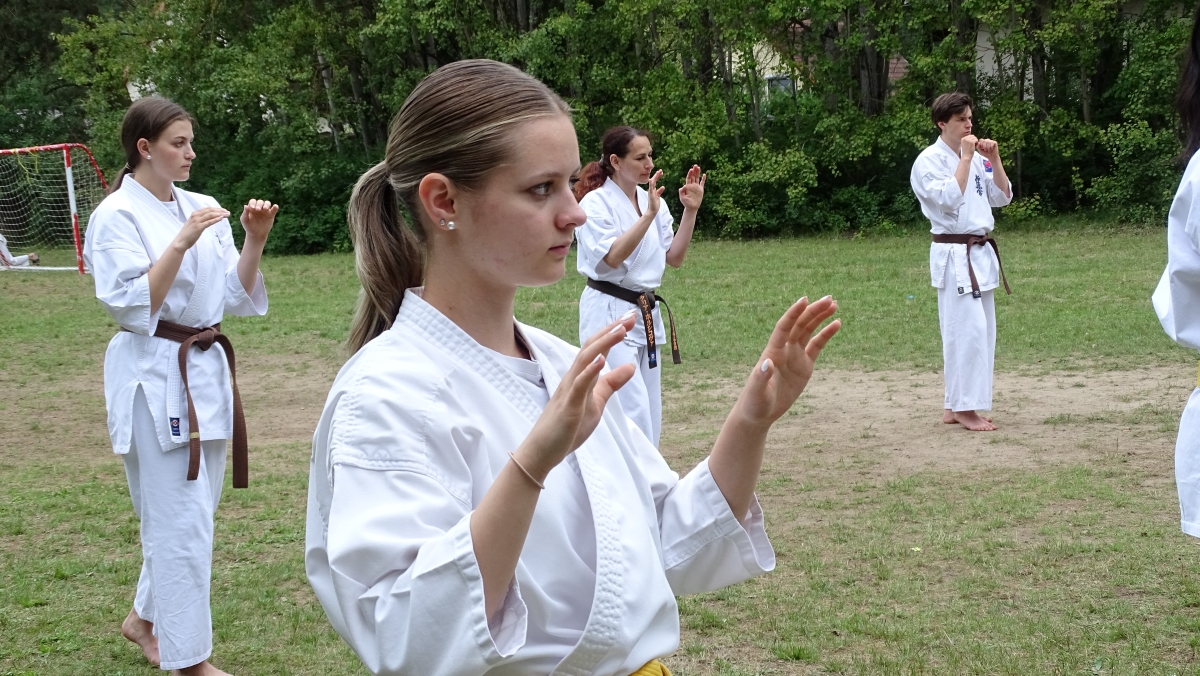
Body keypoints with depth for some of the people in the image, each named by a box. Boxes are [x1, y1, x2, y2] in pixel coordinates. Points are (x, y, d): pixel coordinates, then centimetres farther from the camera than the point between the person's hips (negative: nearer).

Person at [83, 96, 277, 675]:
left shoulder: (201, 208, 9)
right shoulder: (117, 216, -9)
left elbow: (236, 297, 7)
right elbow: (133, 307, -17)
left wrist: (254, 241, -7)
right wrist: (181, 243, -23)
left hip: (206, 369, 7)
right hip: (154, 377, -7)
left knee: (187, 511, 16)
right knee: (181, 519, -6)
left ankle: (145, 618, 36)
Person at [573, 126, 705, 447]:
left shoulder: (652, 200, 9)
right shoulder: (596, 202, -11)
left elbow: (674, 258, 8)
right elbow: (612, 258, -22)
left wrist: (690, 210, -2)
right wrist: (649, 215, -27)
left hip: (646, 313, 8)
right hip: (608, 311, -8)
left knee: (649, 413, 10)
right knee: (633, 409, -16)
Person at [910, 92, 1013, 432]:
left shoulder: (977, 158, 13)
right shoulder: (929, 161, -9)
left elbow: (1003, 197, 12)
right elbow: (949, 198, -22)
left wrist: (994, 158, 1)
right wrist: (966, 158, -17)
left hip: (980, 253, 8)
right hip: (953, 256, -8)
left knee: (981, 331, 9)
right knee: (968, 330, -11)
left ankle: (956, 406, 17)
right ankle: (964, 408, -3)